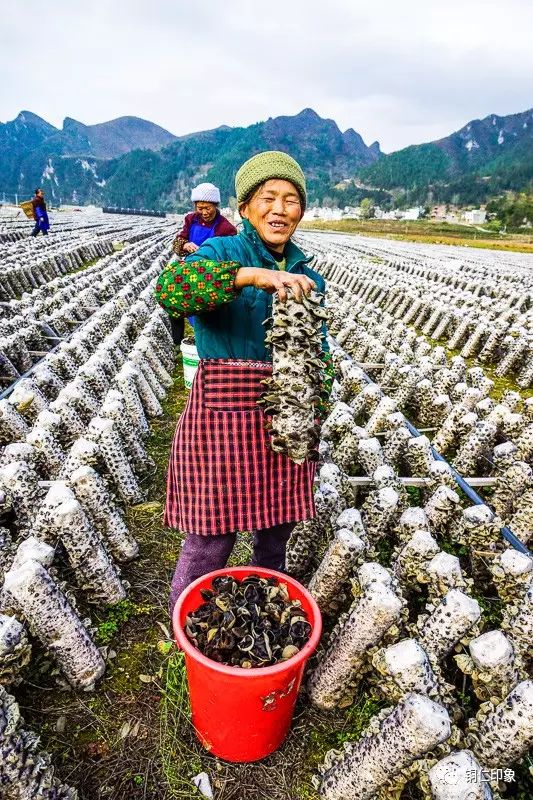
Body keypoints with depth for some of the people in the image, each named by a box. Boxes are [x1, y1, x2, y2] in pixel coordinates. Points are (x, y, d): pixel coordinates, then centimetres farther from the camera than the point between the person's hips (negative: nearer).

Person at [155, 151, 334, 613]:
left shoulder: (307, 276, 9)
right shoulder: (221, 253, -4)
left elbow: (319, 355, 12)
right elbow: (170, 288, -25)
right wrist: (251, 275, -38)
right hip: (224, 414, -4)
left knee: (277, 531, 18)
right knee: (210, 541, 4)